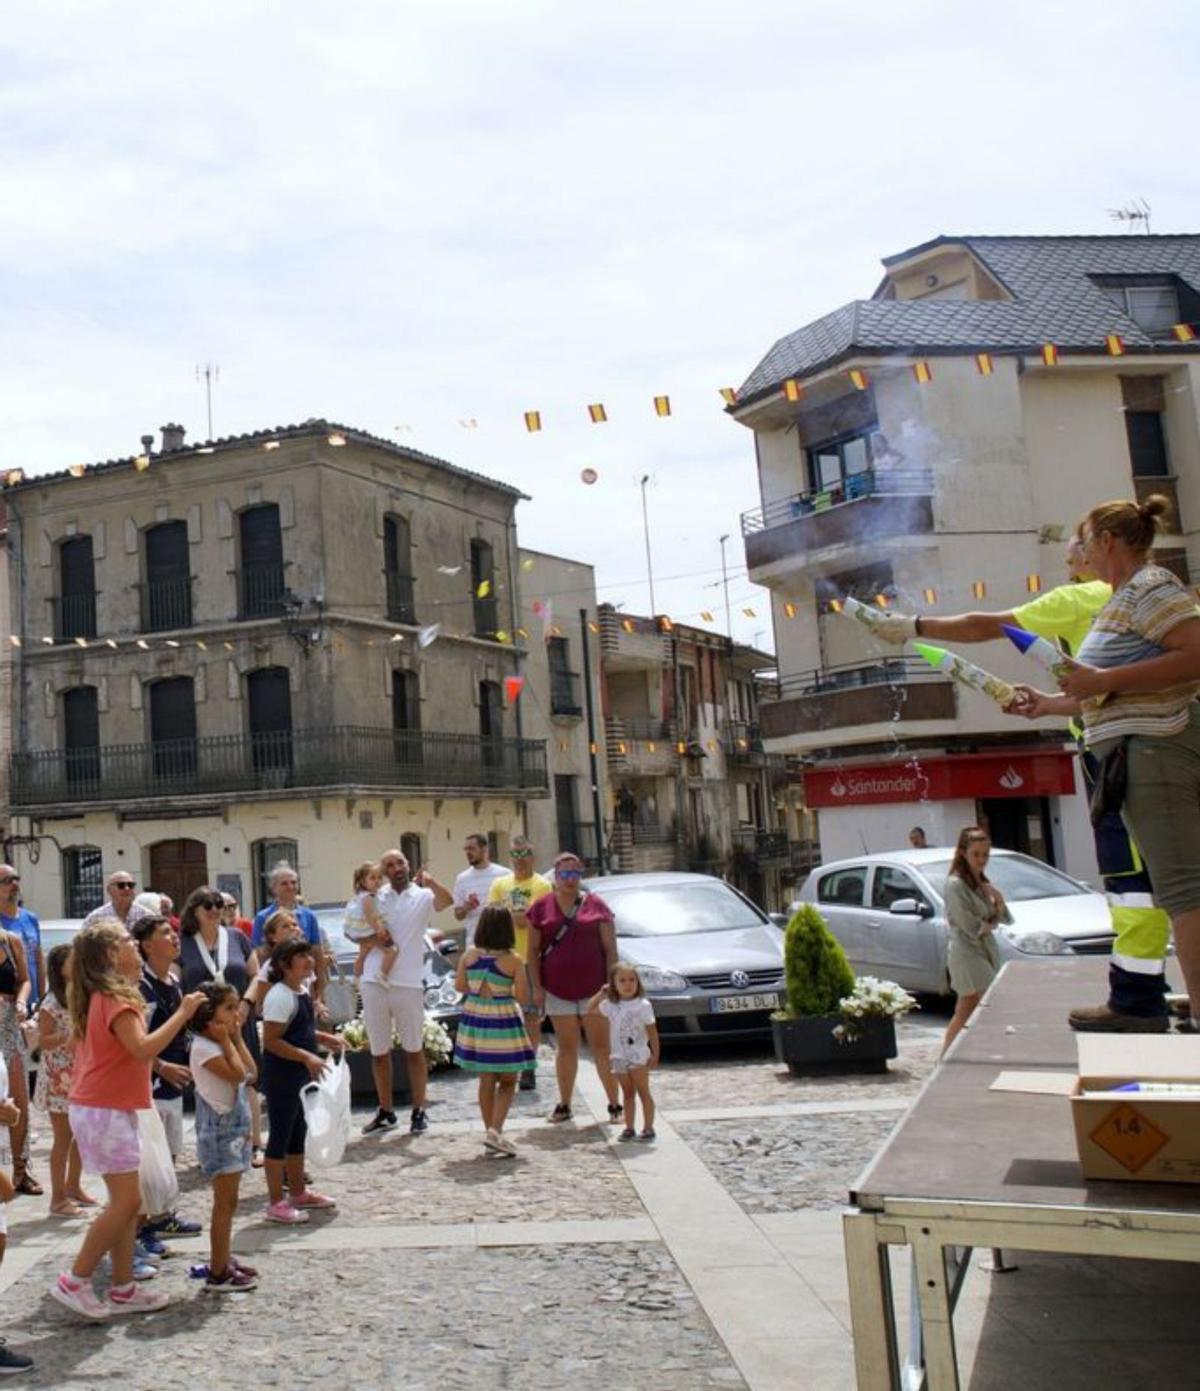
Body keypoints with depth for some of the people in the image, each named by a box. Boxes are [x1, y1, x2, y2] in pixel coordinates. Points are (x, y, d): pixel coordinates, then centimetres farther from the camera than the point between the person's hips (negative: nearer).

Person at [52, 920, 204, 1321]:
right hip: (104, 1111, -10)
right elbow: (142, 1048, -28)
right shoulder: (116, 999, -16)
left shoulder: (101, 997, 13)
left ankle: (123, 1290, 15)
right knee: (126, 1201, -7)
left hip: (110, 1109, 10)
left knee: (126, 1202, 11)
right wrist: (183, 1013, -23)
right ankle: (74, 1282, 2)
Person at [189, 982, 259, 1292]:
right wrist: (226, 1039, -18)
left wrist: (237, 1038, 4)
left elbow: (251, 1072, 5)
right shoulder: (203, 1047, -17)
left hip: (235, 1129, 9)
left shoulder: (221, 1044, 11)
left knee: (228, 1202, 15)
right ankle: (217, 1274, 0)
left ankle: (224, 1261, 24)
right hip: (219, 1131, -9)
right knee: (225, 1202, -6)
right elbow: (236, 1074, -26)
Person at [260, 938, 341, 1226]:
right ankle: (276, 1203, 10)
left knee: (299, 1134, 19)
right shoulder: (279, 996, -21)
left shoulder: (303, 991, 8)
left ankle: (298, 1193, 31)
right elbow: (271, 1041, -24)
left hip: (301, 1076, 10)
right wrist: (307, 1057, -28)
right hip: (281, 1077, -10)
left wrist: (324, 1038, 8)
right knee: (280, 1137, 0)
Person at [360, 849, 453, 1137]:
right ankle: (385, 1112, 24)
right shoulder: (375, 897, 8)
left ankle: (419, 1111, 15)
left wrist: (428, 880, -43)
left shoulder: (422, 896, -2)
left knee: (414, 1050, 6)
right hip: (374, 982, 3)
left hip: (408, 983, -3)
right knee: (379, 1053, 12)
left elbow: (447, 900, -24)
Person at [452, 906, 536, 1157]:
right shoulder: (513, 961, -14)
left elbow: (460, 985, 5)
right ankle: (495, 1130, -5)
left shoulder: (469, 954, -3)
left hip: (475, 1019, 4)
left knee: (486, 1080, 15)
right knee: (507, 1081, 9)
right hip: (503, 1023, -4)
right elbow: (523, 998, -11)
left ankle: (491, 1131, 21)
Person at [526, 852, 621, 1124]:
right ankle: (564, 1105, 17)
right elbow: (533, 951, 6)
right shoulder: (541, 907, 4)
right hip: (558, 990, 1)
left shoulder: (596, 905, 1)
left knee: (601, 1046, 2)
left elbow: (610, 949, 1)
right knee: (566, 1047, 8)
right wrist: (537, 987, 0)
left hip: (594, 988, -1)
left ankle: (615, 1104, 8)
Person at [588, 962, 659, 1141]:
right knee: (627, 1094, 12)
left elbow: (652, 1032, -5)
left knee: (643, 1092, 0)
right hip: (619, 1057, 4)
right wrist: (601, 993, 4)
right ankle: (629, 1128, 16)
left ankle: (648, 1128, 4)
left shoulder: (643, 1005, -9)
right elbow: (590, 1009, 14)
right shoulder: (611, 1005, 3)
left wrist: (655, 1054, -8)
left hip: (638, 1057, -4)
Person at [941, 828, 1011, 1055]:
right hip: (967, 953, -8)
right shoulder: (955, 885, -14)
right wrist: (991, 924, 0)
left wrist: (999, 900, -7)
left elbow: (1006, 919, 12)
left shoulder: (982, 882, 13)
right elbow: (971, 928, -18)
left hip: (986, 951, 8)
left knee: (964, 1013, 12)